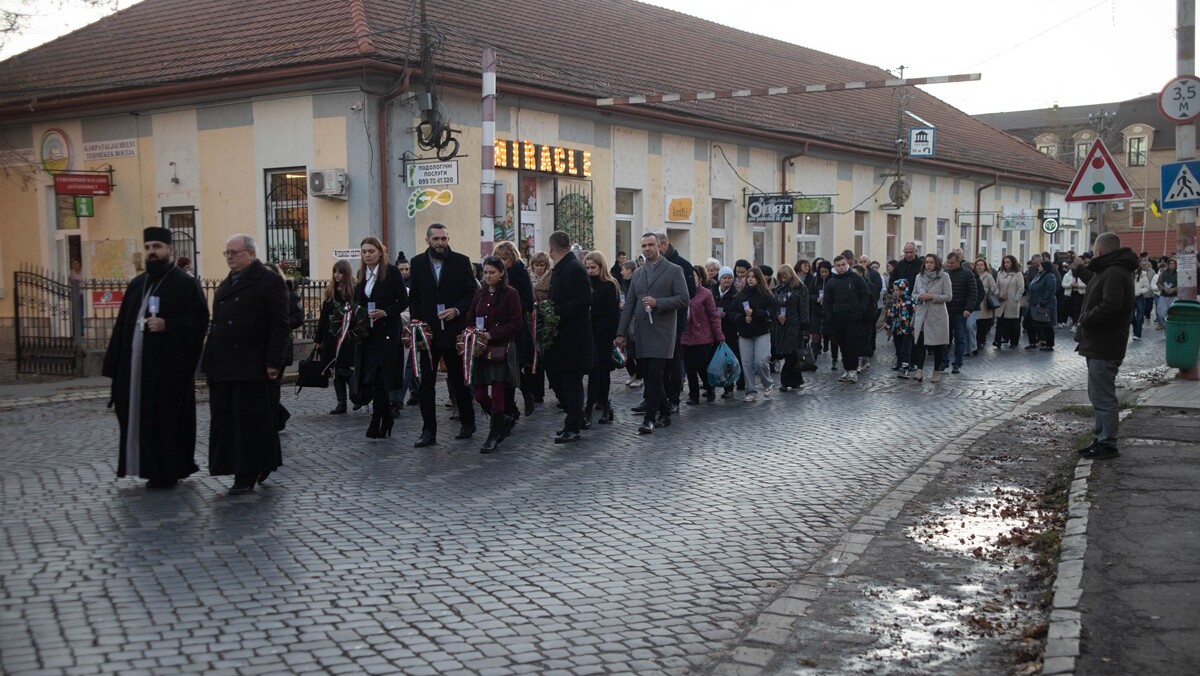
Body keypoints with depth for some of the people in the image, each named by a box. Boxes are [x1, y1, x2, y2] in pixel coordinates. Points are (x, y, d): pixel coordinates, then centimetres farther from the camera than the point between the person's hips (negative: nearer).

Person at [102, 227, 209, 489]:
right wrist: (115, 364, 9)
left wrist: (167, 325, -24)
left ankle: (168, 471, 8)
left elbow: (199, 320, -12)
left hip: (171, 366, -7)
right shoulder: (137, 284, 17)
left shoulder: (186, 283, -4)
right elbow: (122, 325, 15)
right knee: (140, 417, 8)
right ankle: (150, 467, 19)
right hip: (136, 366, 7)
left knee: (167, 418, -2)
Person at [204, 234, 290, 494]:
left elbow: (279, 325, -11)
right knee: (227, 420, 6)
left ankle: (248, 474, 7)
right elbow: (217, 324, 20)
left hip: (251, 366, -8)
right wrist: (210, 362, 13)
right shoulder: (226, 285, 20)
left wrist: (273, 362, -17)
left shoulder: (269, 281, -5)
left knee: (251, 421, -1)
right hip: (223, 366, 8)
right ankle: (245, 471, 15)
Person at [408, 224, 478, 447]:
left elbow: (472, 293, 1)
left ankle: (467, 422, 26)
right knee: (425, 383, -1)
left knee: (459, 379, 10)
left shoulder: (461, 261, 0)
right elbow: (413, 297, 11)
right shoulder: (417, 263, 6)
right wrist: (418, 322, -3)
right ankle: (429, 431, 4)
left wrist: (457, 310, -14)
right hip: (428, 331, 2)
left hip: (454, 331, -2)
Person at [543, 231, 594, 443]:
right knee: (555, 377, 14)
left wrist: (556, 311, -22)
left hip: (573, 337, -10)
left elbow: (584, 301, -23)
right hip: (560, 337, 10)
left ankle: (573, 428, 8)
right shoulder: (560, 268, 14)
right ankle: (576, 418, 26)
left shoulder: (574, 269, -15)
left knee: (571, 383, -1)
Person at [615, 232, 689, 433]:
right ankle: (664, 413, 21)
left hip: (661, 333, -5)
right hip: (641, 333, 5)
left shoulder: (674, 271, 1)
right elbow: (629, 304, 15)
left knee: (654, 376, -11)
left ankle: (649, 419, -8)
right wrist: (621, 333, 8)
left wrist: (658, 302, -16)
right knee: (649, 376, 7)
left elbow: (683, 300, -6)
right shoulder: (638, 274, 17)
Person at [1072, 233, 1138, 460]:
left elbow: (1110, 305, -32)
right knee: (1099, 394, 18)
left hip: (1103, 347, -11)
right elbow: (1095, 282, 39)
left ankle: (1108, 444, -1)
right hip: (1099, 344, 11)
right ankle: (1103, 439, 26)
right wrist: (1079, 269, 47)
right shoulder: (1110, 271, 15)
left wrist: (1085, 319, -20)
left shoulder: (1114, 273, -20)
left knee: (1103, 396, -6)